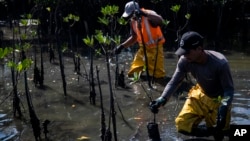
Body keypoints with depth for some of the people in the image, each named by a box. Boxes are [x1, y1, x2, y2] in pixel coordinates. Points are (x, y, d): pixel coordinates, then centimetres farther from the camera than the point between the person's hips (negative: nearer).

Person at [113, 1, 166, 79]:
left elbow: (160, 21, -44)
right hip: (143, 48, 7)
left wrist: (145, 14, -54)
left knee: (158, 76, -9)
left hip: (154, 48, -7)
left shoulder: (149, 15, -20)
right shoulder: (133, 21, 2)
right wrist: (122, 46, 8)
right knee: (132, 74, 7)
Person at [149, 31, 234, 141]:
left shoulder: (220, 63, -33)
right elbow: (174, 82, -16)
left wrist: (224, 108, -44)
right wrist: (162, 99, -34)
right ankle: (213, 131, 13)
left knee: (219, 132, 1)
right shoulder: (184, 61, -23)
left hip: (219, 99, -4)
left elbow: (229, 89, -26)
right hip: (200, 95, 4)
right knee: (182, 125, -3)